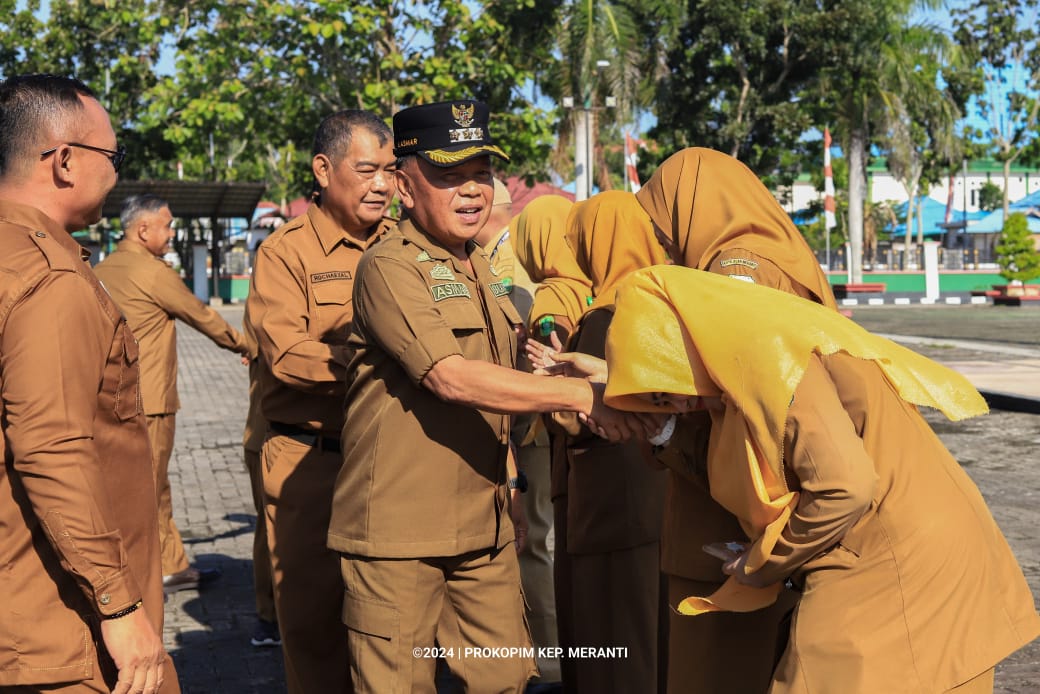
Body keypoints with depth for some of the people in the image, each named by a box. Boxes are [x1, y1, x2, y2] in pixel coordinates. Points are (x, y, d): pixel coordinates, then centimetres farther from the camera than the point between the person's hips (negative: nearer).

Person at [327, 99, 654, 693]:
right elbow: (450, 378, -23)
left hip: (487, 526, 8)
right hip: (403, 530, -7)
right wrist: (581, 394, -24)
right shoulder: (390, 267, -11)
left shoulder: (484, 271, 16)